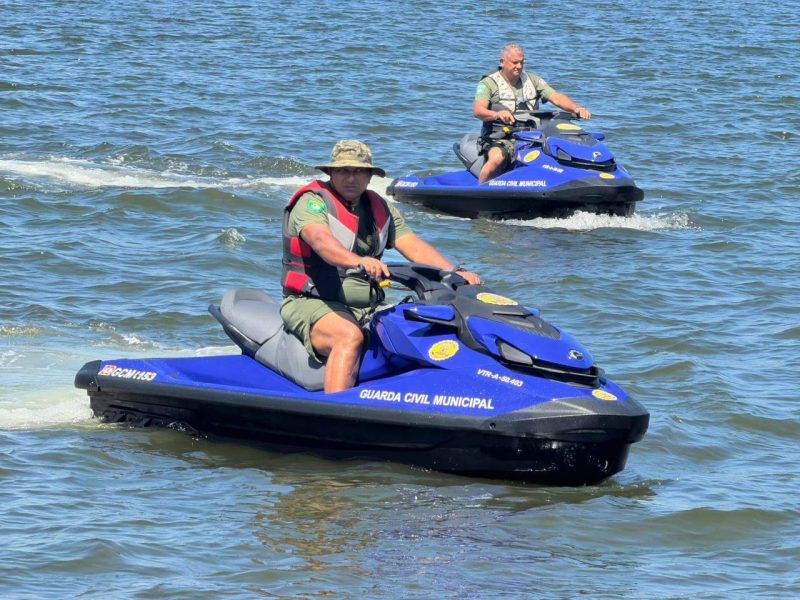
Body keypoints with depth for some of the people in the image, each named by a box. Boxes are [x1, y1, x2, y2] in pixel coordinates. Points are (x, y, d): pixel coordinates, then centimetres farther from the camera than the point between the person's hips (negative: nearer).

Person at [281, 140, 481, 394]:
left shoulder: (380, 209, 14)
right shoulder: (312, 201, -7)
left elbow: (414, 247, 5)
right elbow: (320, 240, -28)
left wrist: (456, 272, -12)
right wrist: (358, 262, -48)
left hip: (368, 308, 6)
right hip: (311, 304, -6)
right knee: (350, 336, -37)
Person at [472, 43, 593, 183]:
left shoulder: (533, 81, 16)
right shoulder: (488, 83, 3)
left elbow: (556, 97, 5)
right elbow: (478, 110, -13)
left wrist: (576, 108, -16)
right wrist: (497, 114, -36)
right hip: (501, 139, -4)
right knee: (498, 157, -37)